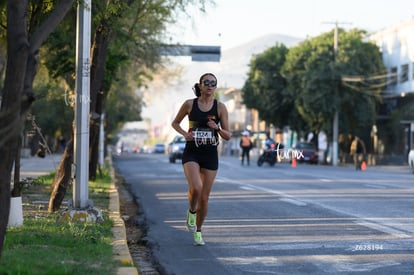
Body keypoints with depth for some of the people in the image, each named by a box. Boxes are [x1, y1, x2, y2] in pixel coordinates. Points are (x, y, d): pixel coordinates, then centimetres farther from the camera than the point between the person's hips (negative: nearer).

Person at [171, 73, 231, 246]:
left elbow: (228, 136, 3)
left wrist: (217, 128, -17)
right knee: (195, 188, -26)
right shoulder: (189, 104, -1)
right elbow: (175, 123, 14)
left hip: (210, 155, 1)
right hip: (191, 154, -1)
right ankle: (191, 211, 6)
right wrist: (184, 133, -5)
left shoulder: (220, 107, 0)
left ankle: (198, 231, 26)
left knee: (204, 198, 5)